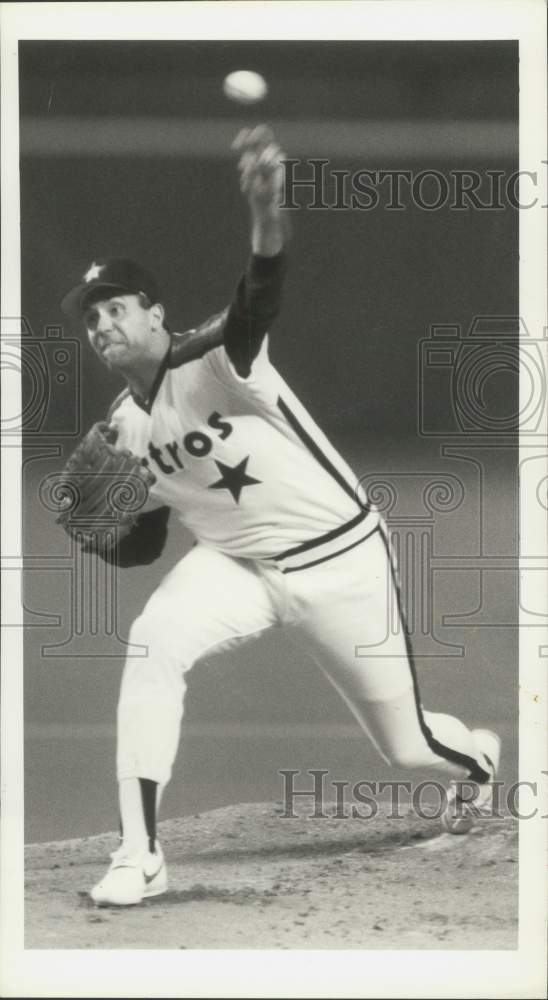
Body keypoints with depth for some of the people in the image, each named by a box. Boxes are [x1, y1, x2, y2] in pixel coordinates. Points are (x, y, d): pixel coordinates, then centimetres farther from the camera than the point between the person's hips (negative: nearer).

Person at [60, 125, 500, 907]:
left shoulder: (213, 360, -21)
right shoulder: (123, 431, -1)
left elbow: (259, 301, -44)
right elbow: (139, 546, 8)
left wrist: (266, 213, -66)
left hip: (339, 563, -4)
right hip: (238, 567, 4)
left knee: (406, 746, 9)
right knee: (153, 643, -29)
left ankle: (479, 756, 49)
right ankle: (138, 856, -27)